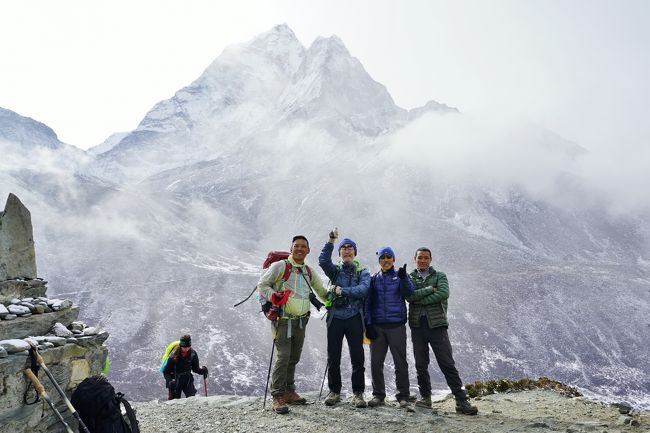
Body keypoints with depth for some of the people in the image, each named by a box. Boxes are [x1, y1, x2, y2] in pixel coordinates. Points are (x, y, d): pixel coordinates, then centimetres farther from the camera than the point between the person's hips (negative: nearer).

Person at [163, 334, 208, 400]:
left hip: (188, 380, 2)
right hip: (175, 380, -2)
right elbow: (166, 371, -9)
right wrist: (169, 380, -26)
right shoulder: (174, 355, -17)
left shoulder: (193, 354, -8)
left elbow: (195, 369, 5)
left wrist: (202, 370, -16)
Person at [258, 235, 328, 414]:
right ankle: (277, 396, -3)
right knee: (283, 357, -12)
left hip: (301, 321, 6)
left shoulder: (309, 272, 13)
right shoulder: (279, 266, -6)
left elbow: (321, 290, 28)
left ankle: (289, 392, 26)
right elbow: (262, 284, -6)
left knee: (294, 358, 13)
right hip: (282, 320, -6)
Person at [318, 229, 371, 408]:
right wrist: (331, 241, -17)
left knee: (357, 357, 0)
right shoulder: (335, 271, 12)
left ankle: (358, 393, 11)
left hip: (354, 318, -1)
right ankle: (334, 392, 19)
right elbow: (323, 260, -10)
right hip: (335, 318, 1)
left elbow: (363, 289, -11)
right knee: (333, 357, 6)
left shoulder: (362, 272, 9)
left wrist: (342, 290, -15)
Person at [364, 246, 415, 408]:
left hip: (396, 325, -2)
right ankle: (378, 395, 15)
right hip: (377, 326, 2)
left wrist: (404, 278, -32)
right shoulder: (374, 279, 12)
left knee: (400, 362, 2)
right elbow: (368, 302, 9)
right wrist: (368, 324, 0)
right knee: (376, 362, 3)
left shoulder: (400, 276, 6)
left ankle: (403, 396, 12)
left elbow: (409, 292, -13)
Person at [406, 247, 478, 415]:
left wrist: (420, 299, -11)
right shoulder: (410, 278, 12)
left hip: (436, 324, -2)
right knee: (421, 364, 8)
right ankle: (425, 397, 22)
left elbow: (444, 293, -12)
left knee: (447, 363, -4)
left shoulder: (439, 276, 8)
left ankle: (461, 401, -2)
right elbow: (409, 296, -8)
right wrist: (429, 289, -11)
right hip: (417, 325, 2)